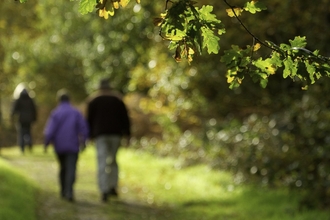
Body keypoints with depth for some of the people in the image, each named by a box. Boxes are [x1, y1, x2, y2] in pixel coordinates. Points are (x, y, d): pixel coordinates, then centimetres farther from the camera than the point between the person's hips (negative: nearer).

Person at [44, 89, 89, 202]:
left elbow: (50, 130, -10)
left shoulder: (55, 113, -4)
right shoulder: (76, 113, -1)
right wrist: (83, 142, 12)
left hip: (59, 146, 1)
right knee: (71, 169, -8)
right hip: (73, 146, -1)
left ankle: (63, 192, 26)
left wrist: (46, 143, 0)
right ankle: (69, 192, -25)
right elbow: (84, 128, -1)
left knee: (63, 168, 19)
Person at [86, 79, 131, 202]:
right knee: (113, 160, 18)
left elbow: (89, 119, 3)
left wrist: (90, 135, 9)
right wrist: (127, 134, 6)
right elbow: (125, 117, 4)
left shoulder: (93, 100, 6)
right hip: (116, 133, 2)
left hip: (100, 134, -2)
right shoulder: (118, 99, 9)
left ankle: (104, 191, -18)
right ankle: (113, 187, 8)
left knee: (102, 163, -7)